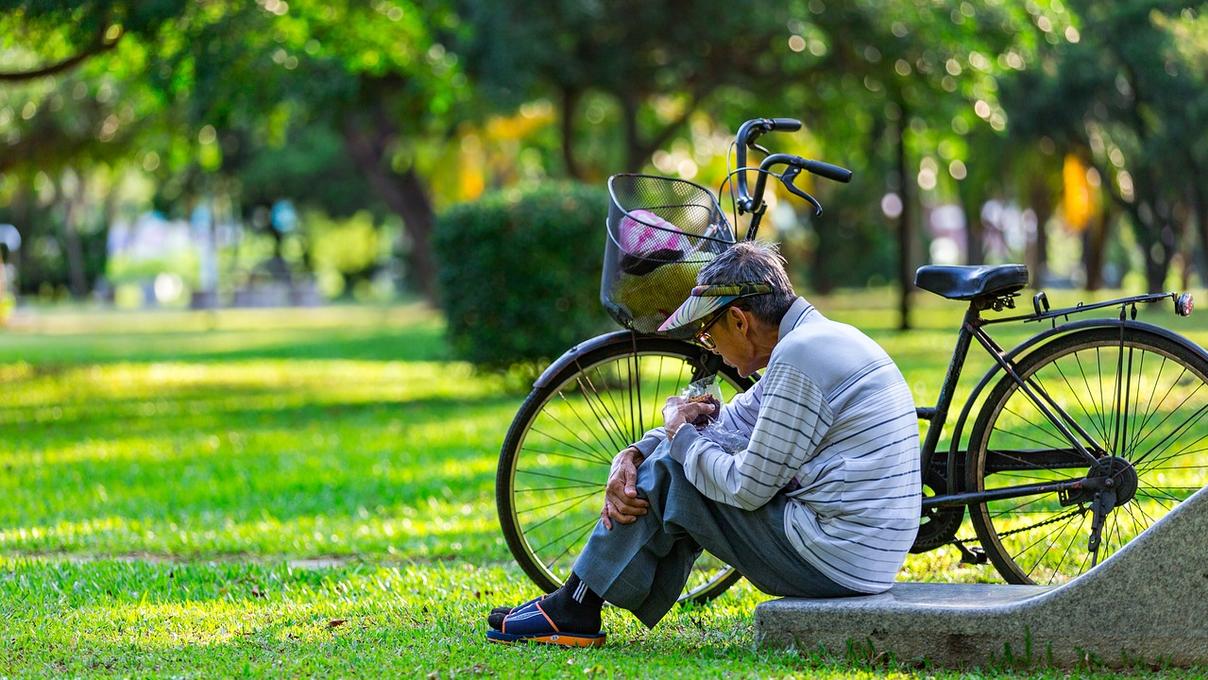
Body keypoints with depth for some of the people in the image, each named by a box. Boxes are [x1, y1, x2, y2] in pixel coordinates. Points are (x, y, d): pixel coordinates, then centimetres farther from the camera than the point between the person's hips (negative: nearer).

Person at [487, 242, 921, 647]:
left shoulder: (799, 356, -19)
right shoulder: (817, 339, 14)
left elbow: (748, 487, -18)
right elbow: (727, 422, 19)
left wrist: (679, 433, -1)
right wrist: (632, 456, 4)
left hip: (829, 559, -10)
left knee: (670, 467, -1)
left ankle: (575, 610, 10)